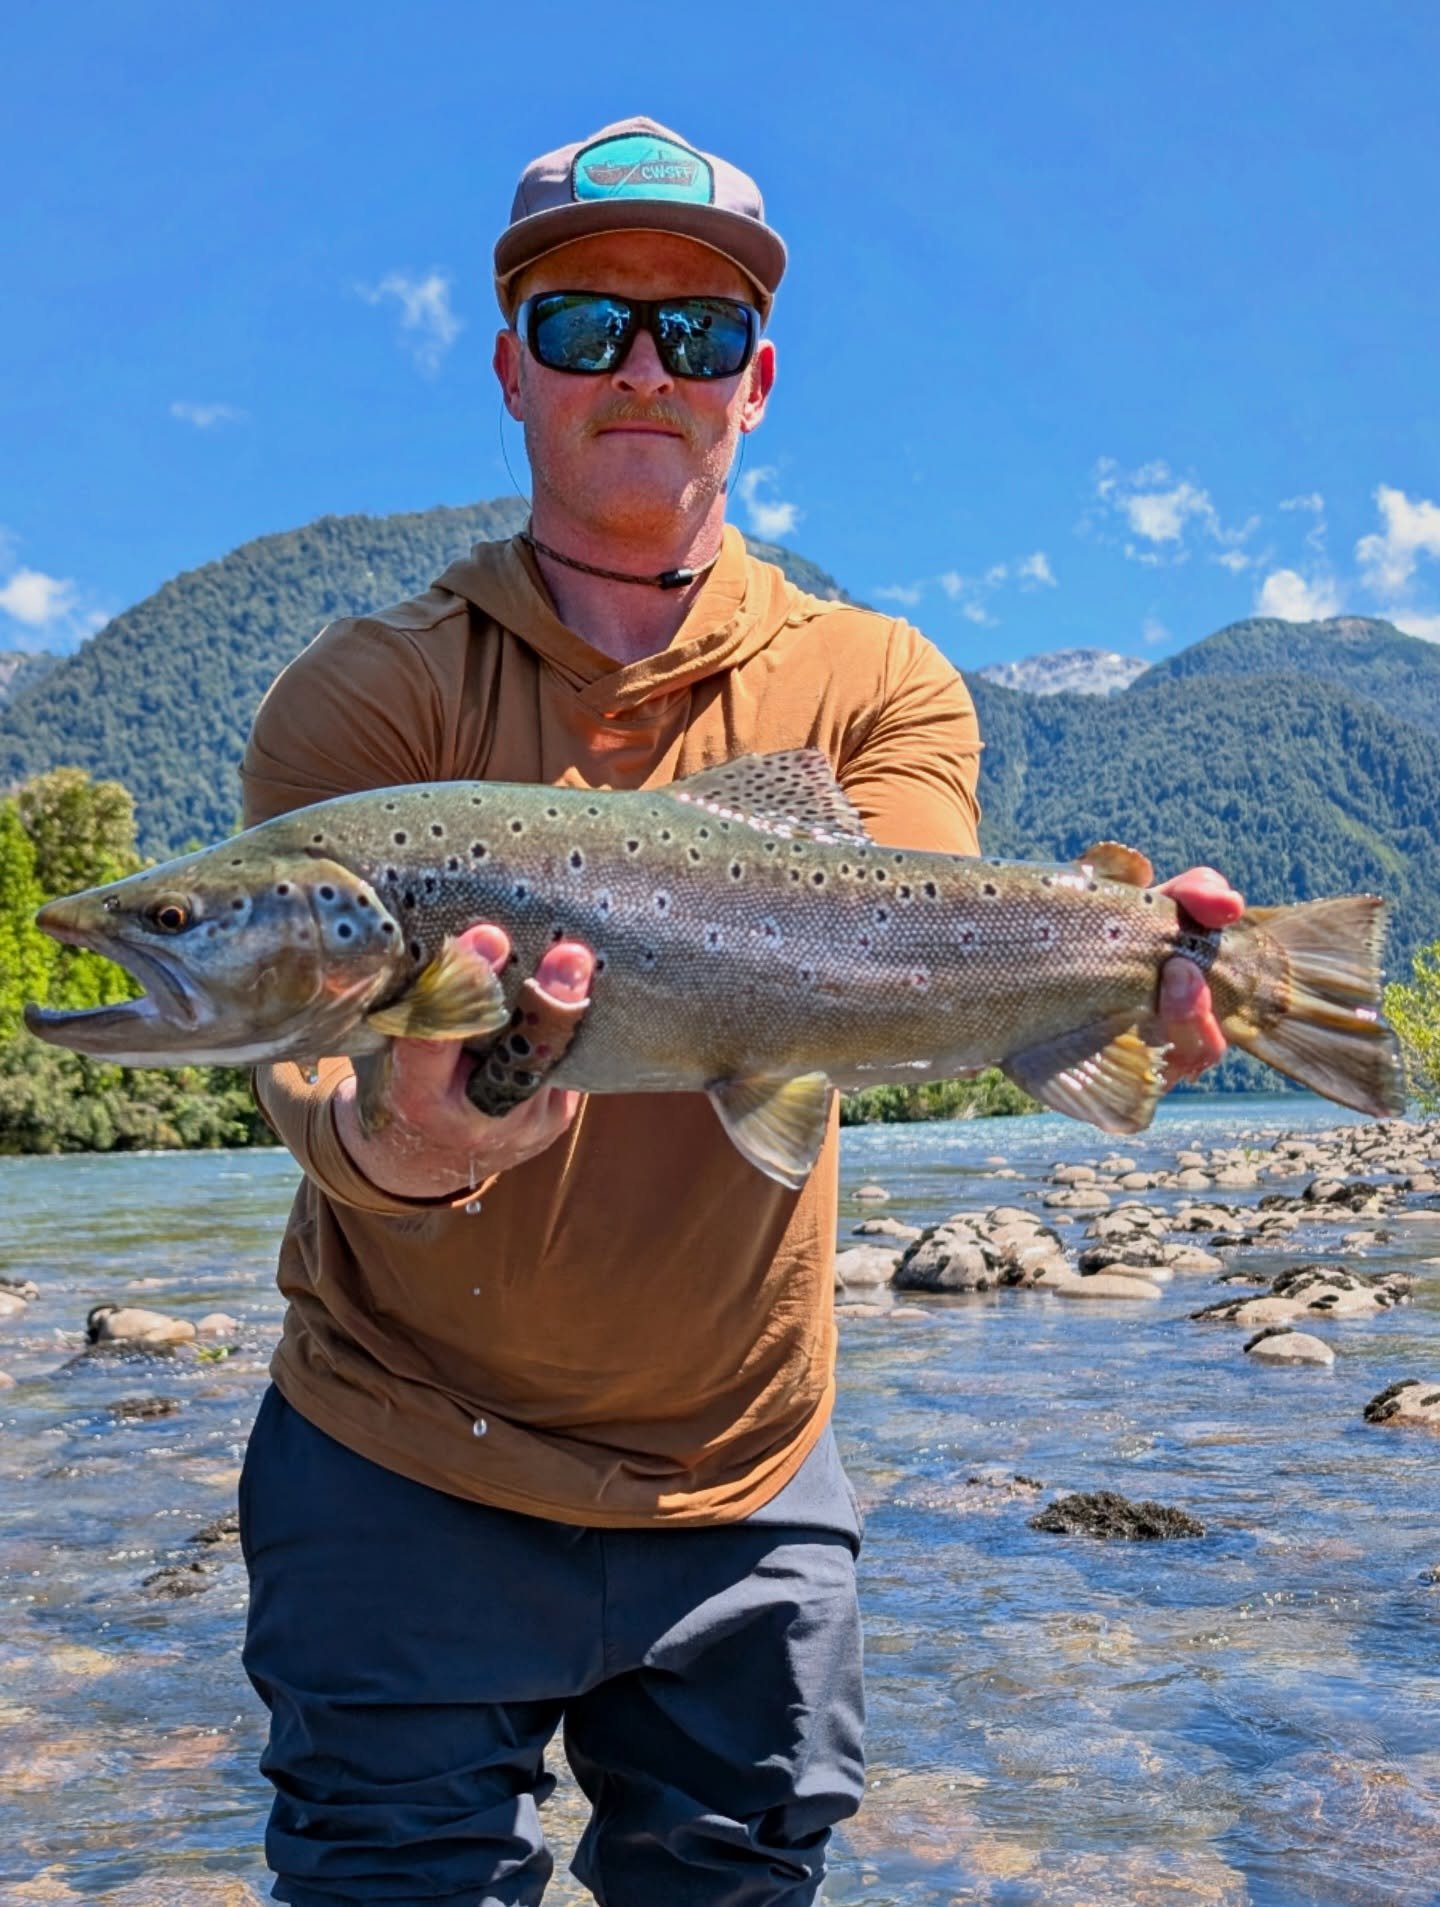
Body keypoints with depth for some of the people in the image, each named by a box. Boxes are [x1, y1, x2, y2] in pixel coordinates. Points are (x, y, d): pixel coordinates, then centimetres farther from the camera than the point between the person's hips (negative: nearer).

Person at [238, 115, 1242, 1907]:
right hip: (408, 1476, -2)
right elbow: (314, 1056, -21)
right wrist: (397, 1146, -44)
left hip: (748, 1490, 2)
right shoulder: (370, 691, -7)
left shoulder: (876, 682, 0)